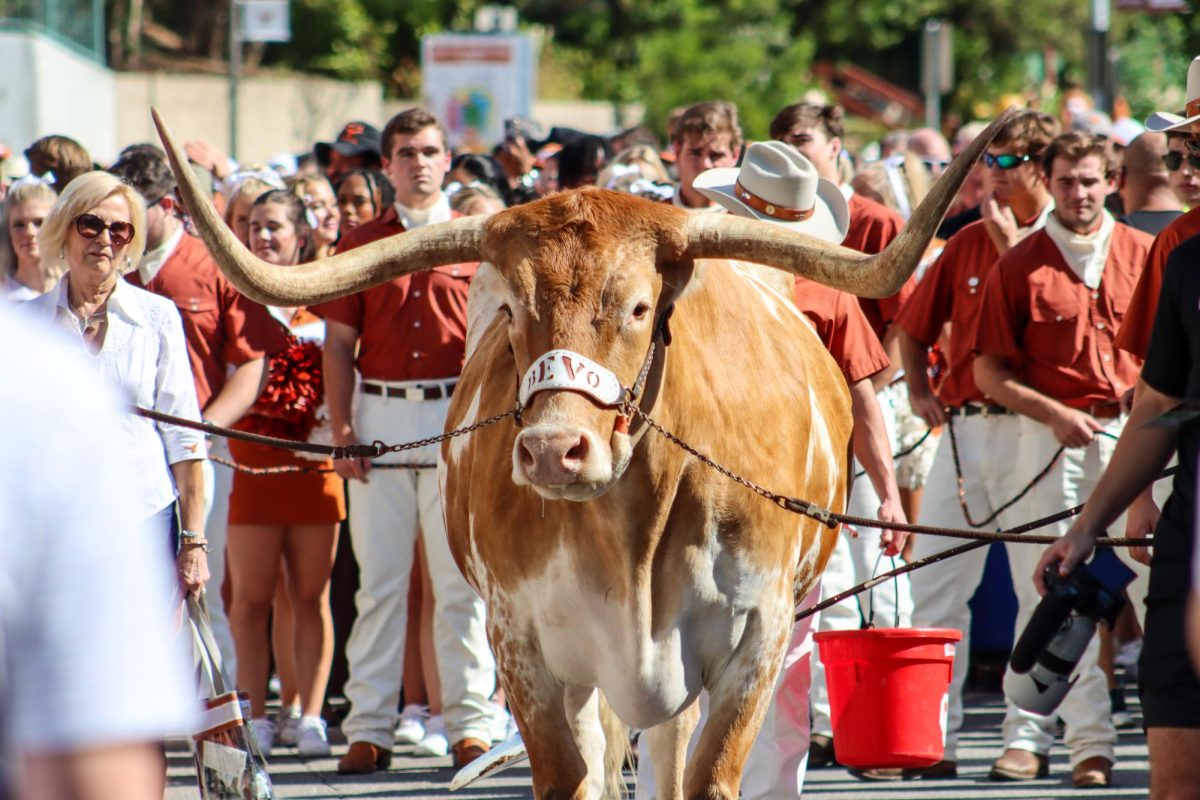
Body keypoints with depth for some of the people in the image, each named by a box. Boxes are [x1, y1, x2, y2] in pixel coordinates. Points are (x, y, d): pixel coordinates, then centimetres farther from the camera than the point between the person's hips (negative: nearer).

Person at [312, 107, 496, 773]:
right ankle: (369, 727, 4)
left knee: (461, 579, 0)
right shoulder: (361, 244, 10)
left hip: (458, 416, -1)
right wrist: (341, 429, -1)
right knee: (379, 579, 2)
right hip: (381, 417, 1)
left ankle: (469, 722, 4)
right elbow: (339, 344, 8)